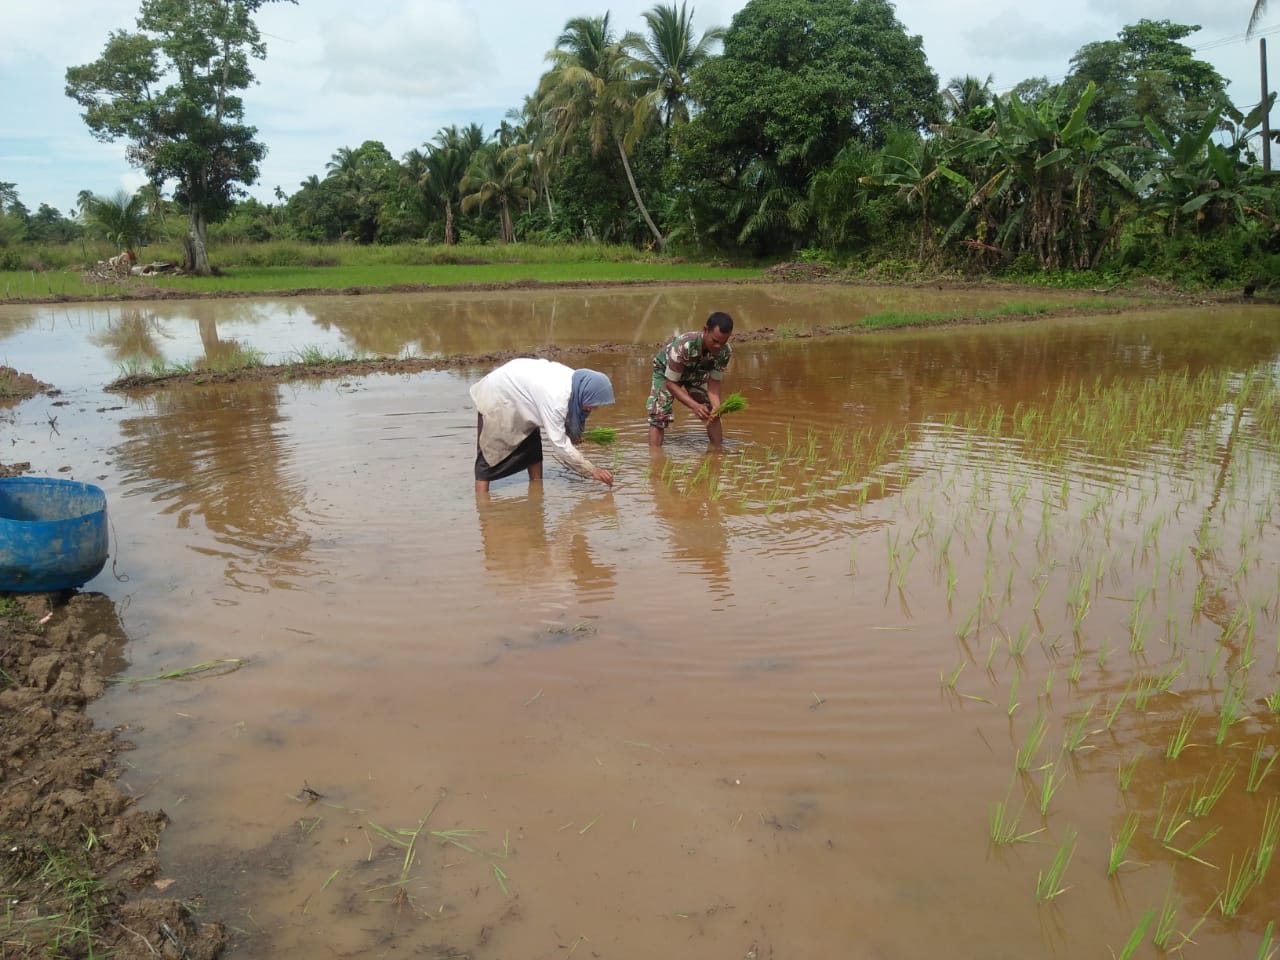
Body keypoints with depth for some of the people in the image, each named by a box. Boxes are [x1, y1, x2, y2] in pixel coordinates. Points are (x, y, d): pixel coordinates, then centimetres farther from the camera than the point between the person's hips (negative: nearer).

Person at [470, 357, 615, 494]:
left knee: (534, 449, 7)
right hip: (495, 397, -9)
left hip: (517, 395, 9)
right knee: (489, 455, -10)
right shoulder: (555, 397, -37)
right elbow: (559, 443, -33)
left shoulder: (575, 382, -12)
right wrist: (592, 470, -27)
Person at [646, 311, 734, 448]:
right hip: (666, 370, -4)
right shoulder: (683, 345, -44)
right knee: (659, 416, -20)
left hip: (696, 372, 4)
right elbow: (671, 383, -37)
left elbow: (713, 383, -22)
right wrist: (695, 406, -49)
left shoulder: (724, 352, -29)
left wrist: (717, 406, -43)